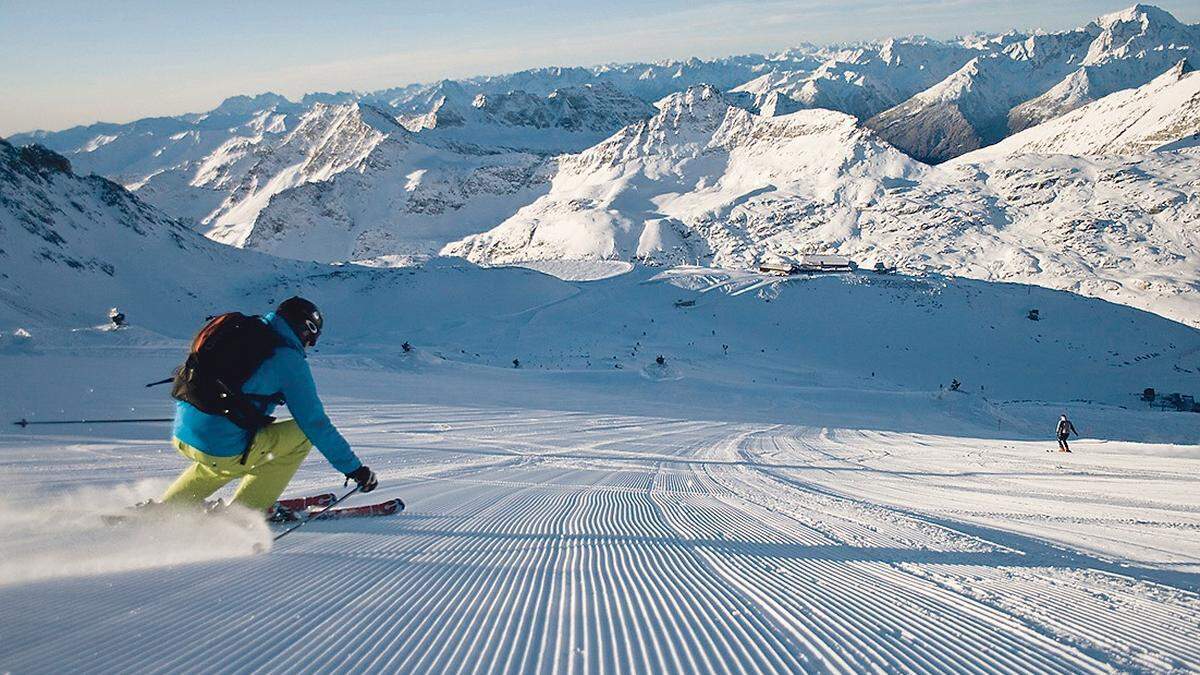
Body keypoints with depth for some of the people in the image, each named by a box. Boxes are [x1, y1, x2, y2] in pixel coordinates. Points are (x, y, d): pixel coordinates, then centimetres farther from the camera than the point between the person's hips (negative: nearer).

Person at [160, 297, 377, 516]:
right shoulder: (289, 360, -7)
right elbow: (316, 423, -7)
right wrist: (354, 468, 0)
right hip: (225, 450, -8)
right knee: (301, 434, 8)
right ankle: (248, 510, 8)